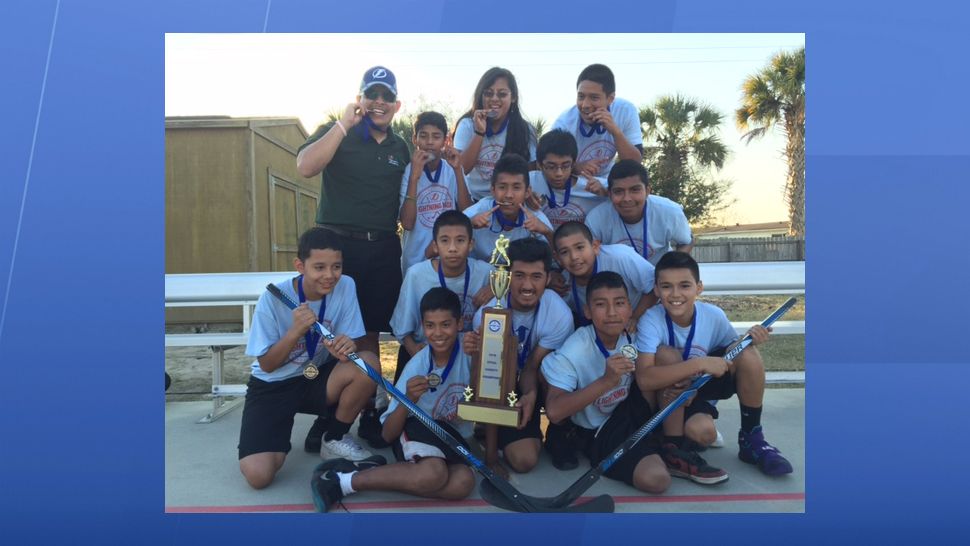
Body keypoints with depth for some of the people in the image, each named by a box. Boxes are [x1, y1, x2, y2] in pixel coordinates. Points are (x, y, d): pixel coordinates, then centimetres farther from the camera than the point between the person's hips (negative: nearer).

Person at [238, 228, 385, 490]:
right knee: (258, 475, -23)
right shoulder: (273, 298, -19)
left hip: (318, 378, 3)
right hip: (272, 386, -2)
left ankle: (335, 439, -3)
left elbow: (348, 344, -9)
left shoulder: (345, 286, -13)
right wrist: (296, 331, -31)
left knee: (368, 363, -29)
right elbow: (267, 365, -14)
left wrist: (346, 348, -34)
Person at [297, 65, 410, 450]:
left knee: (370, 333, 10)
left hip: (383, 249, 3)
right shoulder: (337, 133, 3)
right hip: (337, 244, -3)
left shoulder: (400, 148, 16)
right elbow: (306, 167, -17)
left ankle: (371, 411, 21)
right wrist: (345, 124, -16)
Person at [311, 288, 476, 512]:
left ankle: (368, 471, -15)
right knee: (432, 474, -35)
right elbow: (388, 434, -15)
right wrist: (408, 400, -31)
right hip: (417, 429, -3)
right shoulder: (417, 365, -17)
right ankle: (342, 481, -18)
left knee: (463, 483, -29)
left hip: (452, 438, 3)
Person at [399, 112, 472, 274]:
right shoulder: (408, 171, -7)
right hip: (415, 261, -1)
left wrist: (457, 170, -16)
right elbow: (407, 223, -16)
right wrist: (414, 177, -23)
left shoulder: (453, 170, -1)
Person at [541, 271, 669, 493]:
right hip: (591, 433, -4)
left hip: (624, 415, 4)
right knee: (655, 479, -23)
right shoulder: (573, 351, -24)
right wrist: (606, 381, -40)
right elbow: (554, 412, -33)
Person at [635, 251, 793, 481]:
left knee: (749, 353, -18)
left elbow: (732, 353, 2)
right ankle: (674, 450, -12)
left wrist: (748, 339, -21)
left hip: (703, 384, 5)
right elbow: (644, 378, -40)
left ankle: (751, 440, -1)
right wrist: (699, 363, -43)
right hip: (669, 395, -4)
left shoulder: (714, 315, -15)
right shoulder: (651, 320, -28)